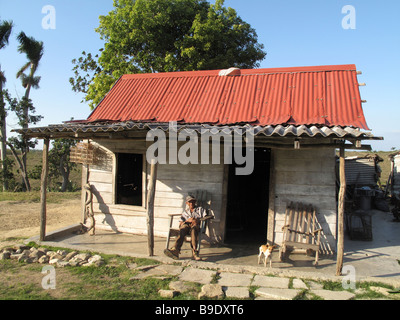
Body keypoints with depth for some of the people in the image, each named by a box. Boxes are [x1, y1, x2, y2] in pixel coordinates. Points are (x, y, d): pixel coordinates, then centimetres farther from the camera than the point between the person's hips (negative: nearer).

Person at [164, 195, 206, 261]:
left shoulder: (200, 209, 28)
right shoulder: (185, 212, 31)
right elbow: (180, 224, 18)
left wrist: (198, 220, -8)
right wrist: (188, 220, -1)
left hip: (197, 226, -2)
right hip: (186, 225, 2)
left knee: (193, 228, -40)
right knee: (183, 228, -36)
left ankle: (194, 251, -53)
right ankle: (176, 250, -56)